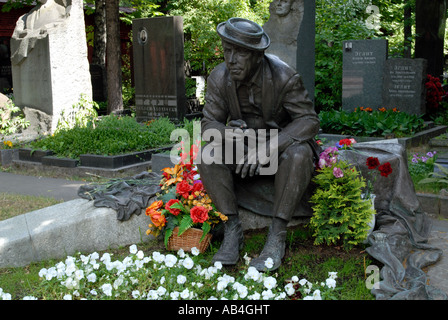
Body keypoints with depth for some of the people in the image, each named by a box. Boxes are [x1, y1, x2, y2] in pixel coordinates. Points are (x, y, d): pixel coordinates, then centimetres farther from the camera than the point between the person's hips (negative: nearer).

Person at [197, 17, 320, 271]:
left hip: (282, 143, -3)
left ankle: (277, 236, -27)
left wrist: (268, 148, -36)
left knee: (299, 155, -37)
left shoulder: (284, 76, -21)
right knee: (207, 154, -25)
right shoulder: (219, 78, -11)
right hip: (243, 146, 3)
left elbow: (309, 120, -22)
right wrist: (228, 133, -32)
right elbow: (209, 122, -5)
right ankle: (233, 228, -18)